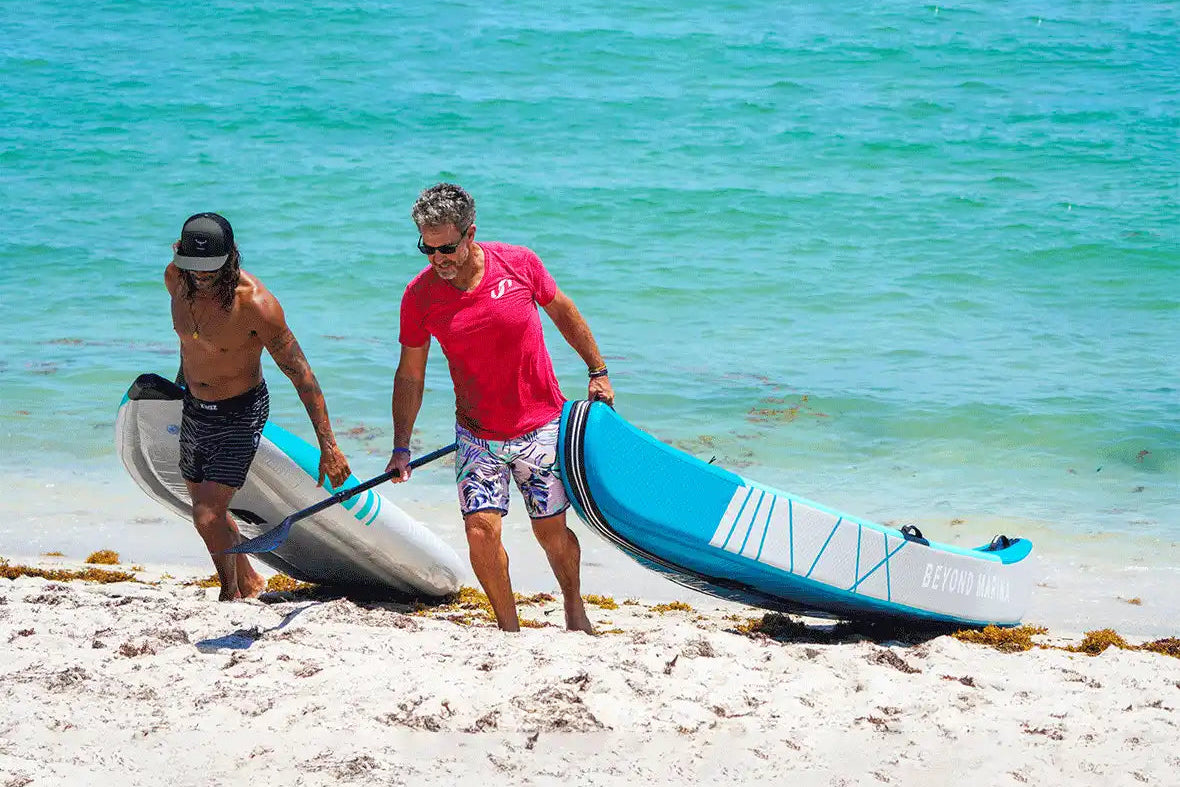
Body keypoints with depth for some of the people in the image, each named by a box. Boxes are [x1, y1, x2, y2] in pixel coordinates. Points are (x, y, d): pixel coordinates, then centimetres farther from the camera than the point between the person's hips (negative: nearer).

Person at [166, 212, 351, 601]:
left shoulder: (254, 303, -30)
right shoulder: (175, 278, -12)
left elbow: (301, 374, -25)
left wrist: (328, 447, -26)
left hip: (240, 413, -6)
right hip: (193, 408, 6)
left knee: (209, 516, -16)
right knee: (205, 509, 19)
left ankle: (231, 595, 9)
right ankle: (250, 582, 43)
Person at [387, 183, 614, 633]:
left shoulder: (519, 264, -12)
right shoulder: (419, 296, -10)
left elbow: (563, 312, 6)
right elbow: (410, 375, 0)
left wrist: (597, 371, 11)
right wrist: (401, 448, -3)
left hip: (541, 427, 0)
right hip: (477, 435, 0)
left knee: (551, 531, 8)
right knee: (481, 528, -14)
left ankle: (575, 614, 34)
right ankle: (510, 631, 4)